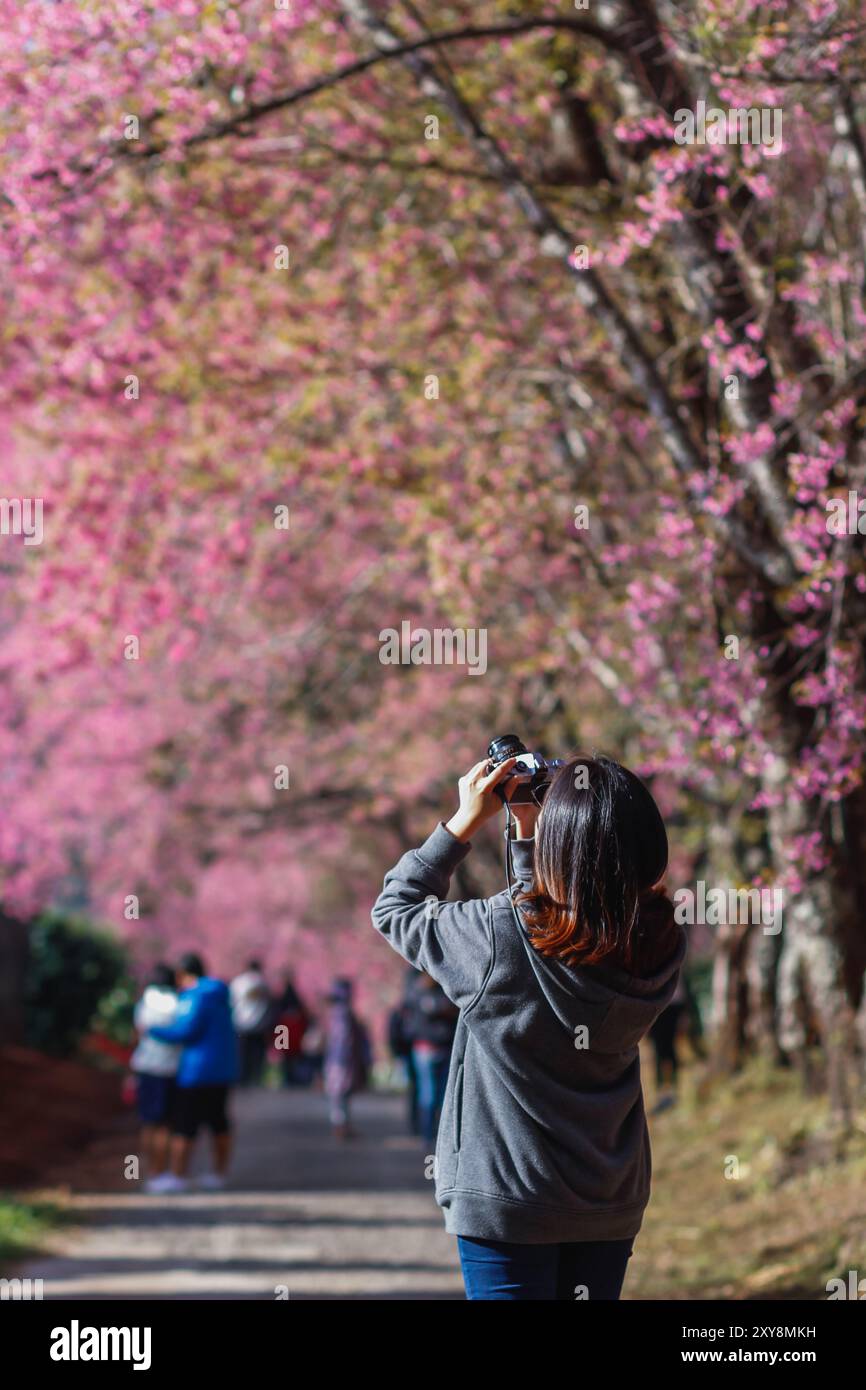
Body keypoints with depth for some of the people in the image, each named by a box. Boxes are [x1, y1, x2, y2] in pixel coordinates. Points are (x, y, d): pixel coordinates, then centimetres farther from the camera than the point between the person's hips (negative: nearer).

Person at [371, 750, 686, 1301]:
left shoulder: (498, 935, -23)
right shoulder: (660, 945, -9)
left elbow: (393, 908, -3)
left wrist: (466, 821, 0)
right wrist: (526, 829, 9)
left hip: (507, 1200, -4)